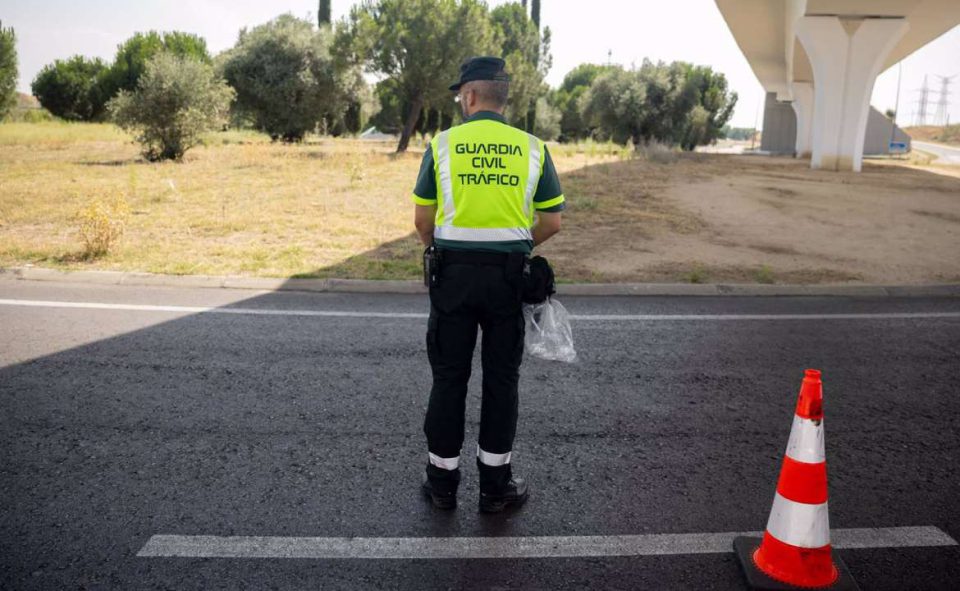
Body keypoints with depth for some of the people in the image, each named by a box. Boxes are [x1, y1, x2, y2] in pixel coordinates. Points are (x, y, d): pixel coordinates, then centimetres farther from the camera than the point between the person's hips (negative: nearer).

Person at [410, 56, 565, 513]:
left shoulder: (442, 144, -1)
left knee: (449, 377, 10)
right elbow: (552, 223, 4)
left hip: (453, 272, 0)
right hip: (509, 275, 1)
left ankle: (442, 479, 21)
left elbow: (422, 220, 1)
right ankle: (495, 485, 18)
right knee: (501, 379, 9)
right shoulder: (533, 148, 2)